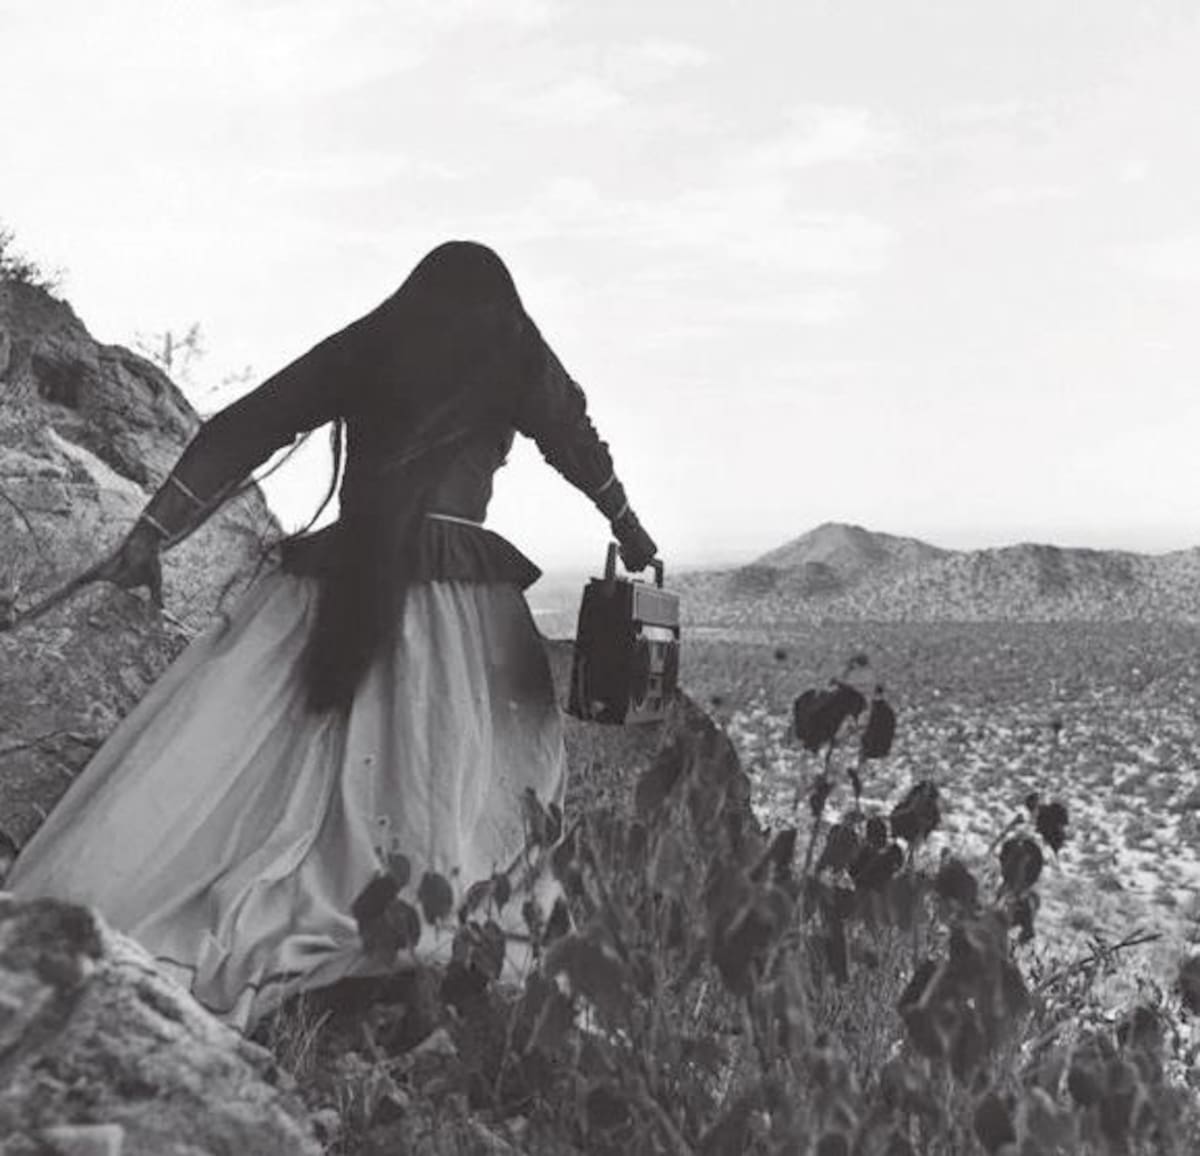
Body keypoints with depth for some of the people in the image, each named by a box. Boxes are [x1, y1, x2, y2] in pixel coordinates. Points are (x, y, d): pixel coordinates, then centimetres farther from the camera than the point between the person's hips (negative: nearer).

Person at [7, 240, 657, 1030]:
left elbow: (241, 430, 11)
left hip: (337, 584, 2)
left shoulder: (359, 349, 16)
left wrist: (155, 531, 12)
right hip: (457, 588, -1)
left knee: (220, 760, -4)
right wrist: (630, 529, 41)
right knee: (446, 774, 0)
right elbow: (581, 449, 25)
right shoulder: (517, 360, 12)